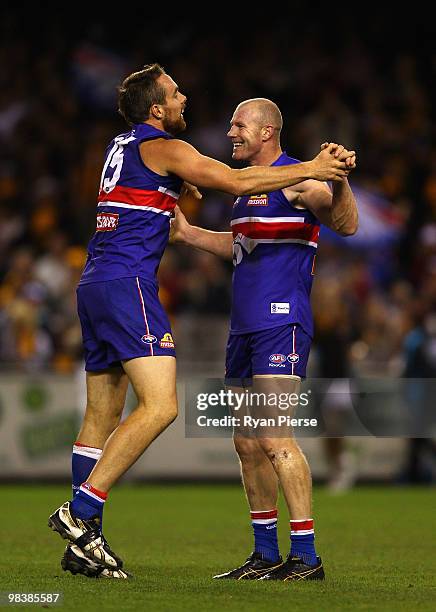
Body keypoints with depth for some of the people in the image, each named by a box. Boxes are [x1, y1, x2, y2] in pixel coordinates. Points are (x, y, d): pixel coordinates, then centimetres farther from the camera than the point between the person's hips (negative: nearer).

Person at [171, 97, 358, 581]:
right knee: (247, 443, 11)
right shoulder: (248, 187, 19)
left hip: (281, 324, -10)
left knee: (277, 440, -14)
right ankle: (266, 555, 18)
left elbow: (345, 224, -21)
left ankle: (306, 557, -12)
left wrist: (339, 180, -39)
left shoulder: (294, 179, -9)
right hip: (245, 327, 10)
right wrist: (188, 233, 29)